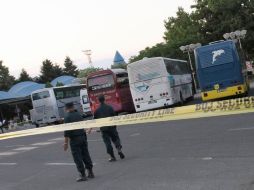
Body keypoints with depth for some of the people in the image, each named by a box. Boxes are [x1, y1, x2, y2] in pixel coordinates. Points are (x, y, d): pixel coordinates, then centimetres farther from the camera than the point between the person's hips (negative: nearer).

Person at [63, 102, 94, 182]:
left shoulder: (67, 117, -10)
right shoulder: (78, 115, 10)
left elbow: (67, 130, -17)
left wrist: (66, 142, -16)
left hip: (74, 139, -6)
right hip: (83, 136, 6)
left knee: (77, 157, 0)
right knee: (85, 154, 12)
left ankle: (82, 175, 1)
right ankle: (90, 172, 18)